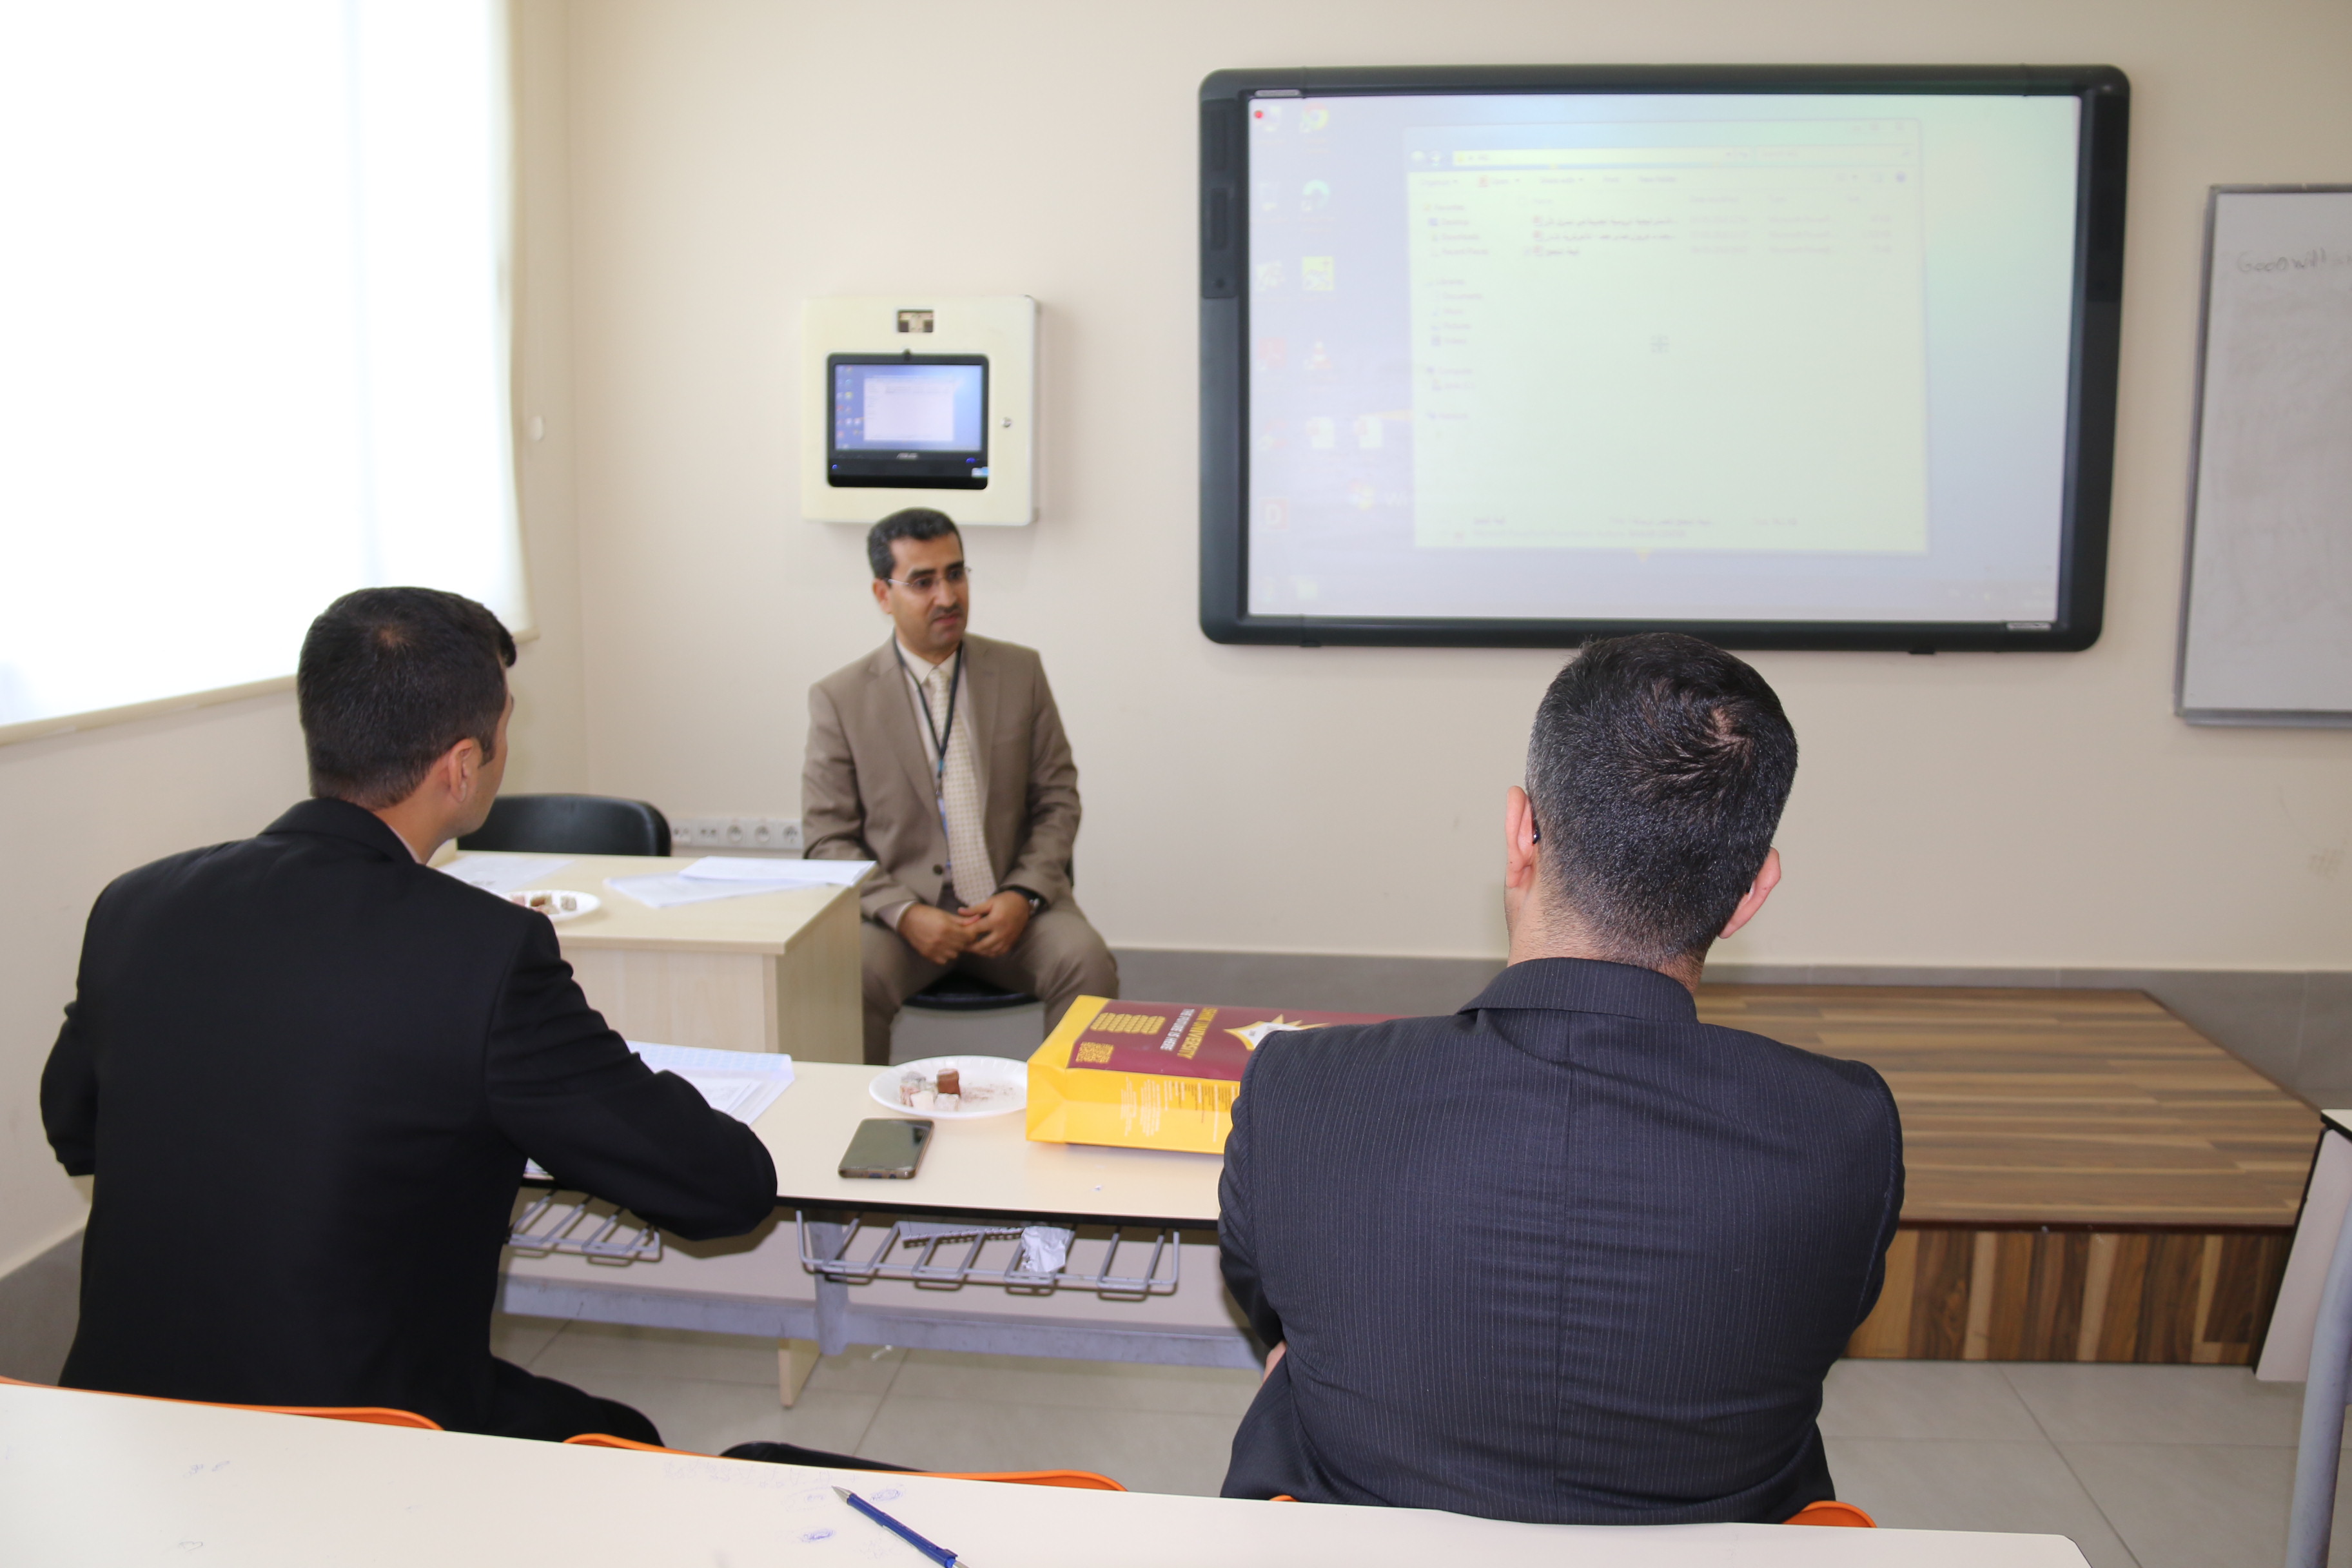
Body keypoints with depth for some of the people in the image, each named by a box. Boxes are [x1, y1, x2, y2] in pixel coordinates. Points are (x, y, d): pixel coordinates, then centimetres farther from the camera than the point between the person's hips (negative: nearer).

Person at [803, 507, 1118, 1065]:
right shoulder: (840, 698, 2)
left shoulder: (1020, 671, 7)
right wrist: (905, 914, -15)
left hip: (1012, 906, 2)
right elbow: (829, 840, 1)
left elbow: (1058, 799, 8)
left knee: (1088, 964, -26)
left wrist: (1023, 895, -8)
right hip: (901, 908, -1)